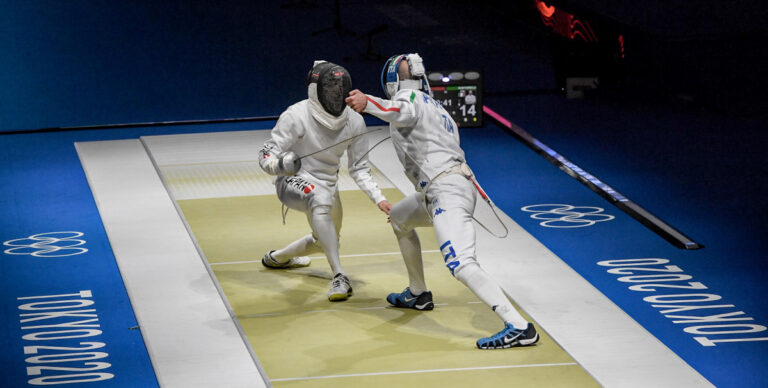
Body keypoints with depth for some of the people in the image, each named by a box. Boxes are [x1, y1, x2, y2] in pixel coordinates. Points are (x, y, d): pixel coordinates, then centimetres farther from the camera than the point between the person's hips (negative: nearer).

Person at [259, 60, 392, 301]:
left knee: (324, 241, 26)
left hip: (327, 186, 7)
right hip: (293, 181, -7)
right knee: (321, 199, -41)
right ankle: (340, 278, -42)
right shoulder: (297, 116, -23)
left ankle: (276, 258, 57)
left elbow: (359, 168, 0)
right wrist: (281, 164, -43)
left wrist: (379, 199, -13)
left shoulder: (354, 121, -10)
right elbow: (266, 157, -21)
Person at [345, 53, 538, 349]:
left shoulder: (408, 97, 0)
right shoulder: (435, 107, 26)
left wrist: (367, 103, -43)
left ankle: (519, 327, -35)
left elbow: (400, 112, -25)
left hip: (447, 191, -10)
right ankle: (418, 294, 40)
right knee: (399, 218, 33)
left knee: (461, 266, -23)